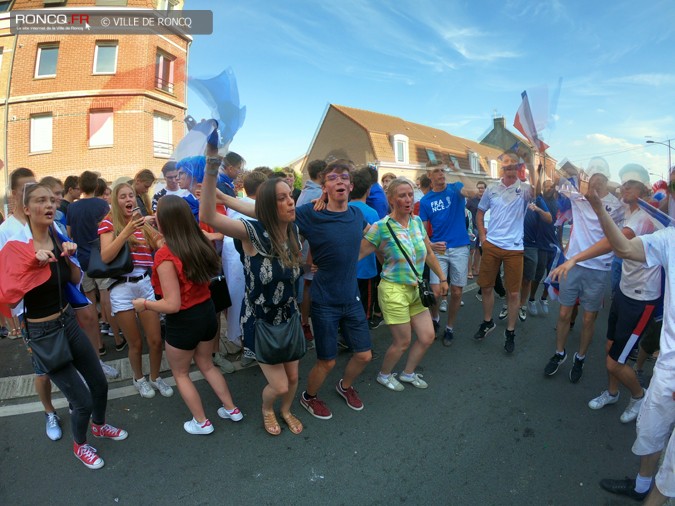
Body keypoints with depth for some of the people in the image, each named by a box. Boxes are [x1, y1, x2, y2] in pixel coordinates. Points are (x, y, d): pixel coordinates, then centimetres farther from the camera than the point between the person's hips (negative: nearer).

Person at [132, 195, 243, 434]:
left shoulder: (165, 255, -25)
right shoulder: (200, 244, -6)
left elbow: (172, 305, -25)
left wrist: (144, 303, -6)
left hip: (184, 321, -6)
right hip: (207, 312, 6)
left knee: (180, 373, 21)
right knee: (206, 365, 28)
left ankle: (201, 422, 32)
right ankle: (231, 409, 37)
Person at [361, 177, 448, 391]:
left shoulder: (417, 221, 3)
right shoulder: (381, 227, -15)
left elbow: (429, 253, 13)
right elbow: (357, 254, -15)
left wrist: (442, 278, 16)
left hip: (416, 289, 7)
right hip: (394, 290, -6)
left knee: (427, 337, 10)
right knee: (403, 342, 4)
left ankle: (408, 373, 36)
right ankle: (384, 375, 33)